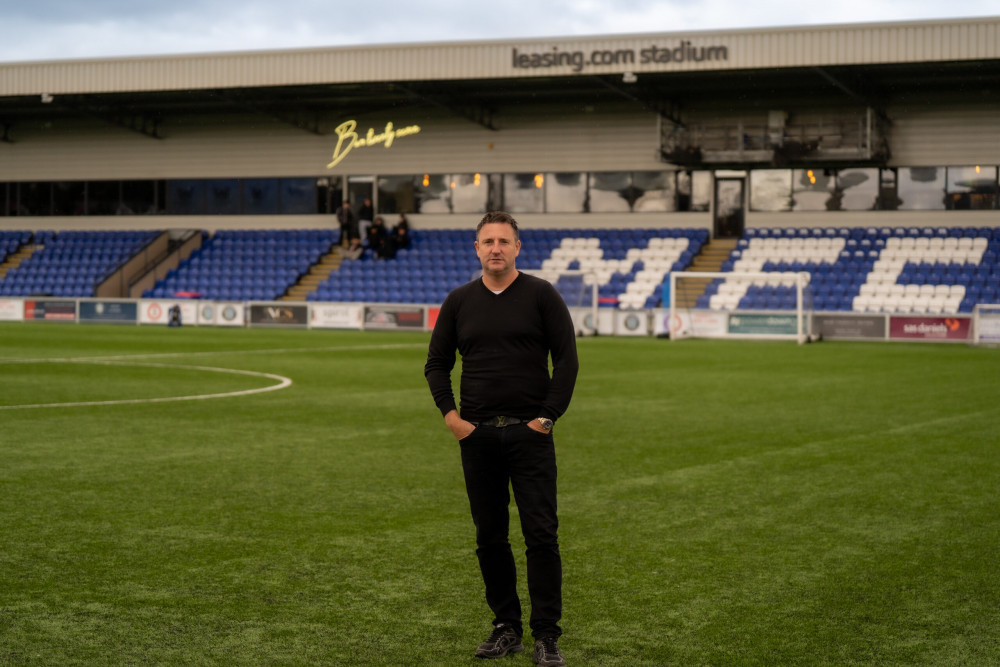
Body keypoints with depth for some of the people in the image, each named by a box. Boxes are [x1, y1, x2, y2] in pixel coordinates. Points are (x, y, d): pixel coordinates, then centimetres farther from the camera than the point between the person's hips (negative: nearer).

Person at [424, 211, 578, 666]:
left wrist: (548, 416, -8)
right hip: (477, 436, 3)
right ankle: (506, 627, 17)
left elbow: (567, 359, -1)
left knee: (541, 536, -6)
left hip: (529, 433, -3)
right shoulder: (459, 301, 9)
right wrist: (450, 414, 1)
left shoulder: (541, 295, 0)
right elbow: (437, 363, 14)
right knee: (490, 537, 7)